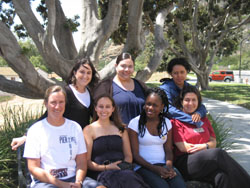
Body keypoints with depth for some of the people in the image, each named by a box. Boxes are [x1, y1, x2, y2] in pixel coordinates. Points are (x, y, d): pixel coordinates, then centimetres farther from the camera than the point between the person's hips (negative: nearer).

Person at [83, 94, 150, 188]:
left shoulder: (120, 128, 22)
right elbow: (87, 162, 3)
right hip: (101, 172, -3)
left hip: (122, 169, 4)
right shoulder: (89, 130, 9)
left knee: (129, 176, -35)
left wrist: (123, 166, -2)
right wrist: (106, 167, -12)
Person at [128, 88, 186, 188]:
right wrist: (156, 169, -15)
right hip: (143, 167, -3)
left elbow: (168, 150, 12)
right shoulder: (135, 123, -1)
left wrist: (169, 166, -10)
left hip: (163, 165, 3)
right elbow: (135, 154, -4)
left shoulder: (166, 122, 13)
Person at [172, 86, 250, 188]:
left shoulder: (203, 119, 22)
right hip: (186, 163, -5)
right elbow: (182, 147, -5)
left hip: (208, 160, 5)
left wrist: (204, 146, -9)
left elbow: (213, 142, 15)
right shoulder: (176, 121, 4)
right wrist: (207, 147, -3)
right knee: (218, 153, -31)